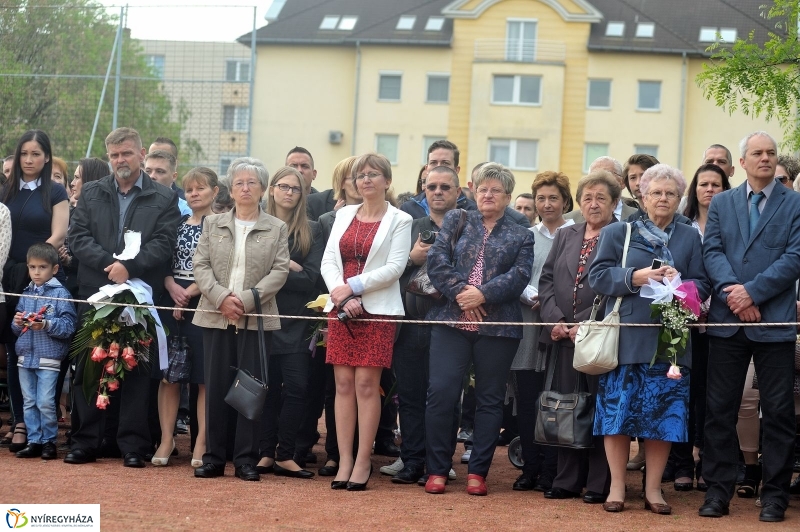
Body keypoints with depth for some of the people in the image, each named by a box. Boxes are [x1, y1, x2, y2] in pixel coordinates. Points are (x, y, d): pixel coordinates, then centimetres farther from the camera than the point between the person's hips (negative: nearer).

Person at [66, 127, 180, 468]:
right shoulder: (91, 193, 12)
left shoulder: (164, 199, 6)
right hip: (95, 293, 2)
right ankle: (85, 442, 10)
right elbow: (78, 237, 2)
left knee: (137, 369, -1)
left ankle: (133, 445, 4)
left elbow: (163, 244, -4)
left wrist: (129, 267, -17)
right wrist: (109, 265, -13)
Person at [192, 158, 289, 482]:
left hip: (257, 318, -1)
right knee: (215, 387, 2)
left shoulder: (277, 229, 7)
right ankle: (213, 457, 8)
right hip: (216, 317, 1)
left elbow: (279, 271, -2)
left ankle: (246, 459, 5)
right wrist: (222, 298, -12)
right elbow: (201, 265, 4)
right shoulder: (213, 224, 12)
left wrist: (246, 300, -14)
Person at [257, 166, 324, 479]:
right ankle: (266, 453, 8)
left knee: (296, 387, -6)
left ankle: (285, 455, -1)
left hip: (296, 322, 0)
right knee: (268, 388, 2)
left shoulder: (311, 231, 6)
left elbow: (311, 277, -4)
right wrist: (288, 267, -15)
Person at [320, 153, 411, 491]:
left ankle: (363, 462, -1)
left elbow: (395, 267, -8)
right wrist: (340, 294, -10)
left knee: (366, 384, -6)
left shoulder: (399, 220, 2)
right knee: (343, 384, 1)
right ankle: (344, 461, 4)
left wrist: (354, 286, -14)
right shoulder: (344, 215, 14)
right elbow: (328, 261, 7)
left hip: (377, 309, -4)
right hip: (341, 309, 4)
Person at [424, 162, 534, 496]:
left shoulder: (521, 237, 11)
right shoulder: (456, 221, 13)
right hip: (451, 322, 0)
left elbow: (519, 276, -4)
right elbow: (437, 259, 0)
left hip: (498, 327, 0)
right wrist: (460, 292, -13)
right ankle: (437, 470, 3)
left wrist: (483, 294, -16)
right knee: (441, 392, -6)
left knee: (490, 399, 4)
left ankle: (478, 472, 11)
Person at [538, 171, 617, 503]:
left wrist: (586, 324, -14)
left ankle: (600, 484, 5)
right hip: (563, 335, 5)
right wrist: (555, 320, -2)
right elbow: (546, 280, 13)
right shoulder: (565, 236, 17)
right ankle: (567, 480, 12)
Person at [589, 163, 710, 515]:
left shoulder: (690, 238, 13)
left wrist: (680, 284, -14)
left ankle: (653, 489, 11)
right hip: (625, 337, -1)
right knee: (618, 410, -2)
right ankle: (616, 486, 8)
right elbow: (597, 276, -1)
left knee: (664, 415, 1)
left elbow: (703, 285, 7)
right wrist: (634, 277, -15)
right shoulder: (617, 232, 8)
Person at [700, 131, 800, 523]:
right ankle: (718, 489, 10)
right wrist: (733, 293, -14)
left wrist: (753, 291, -15)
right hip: (727, 320, 2)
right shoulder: (721, 203, 13)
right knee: (719, 408, 3)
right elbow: (712, 251, 2)